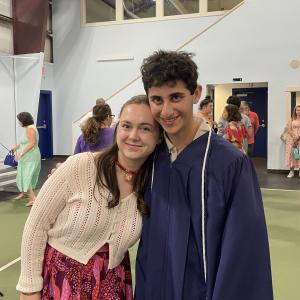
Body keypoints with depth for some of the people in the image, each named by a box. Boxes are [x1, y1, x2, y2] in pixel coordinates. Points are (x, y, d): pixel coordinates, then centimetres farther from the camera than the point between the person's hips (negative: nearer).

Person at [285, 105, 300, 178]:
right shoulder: (291, 119, 9)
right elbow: (289, 130, 1)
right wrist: (294, 137, -12)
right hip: (291, 139, 1)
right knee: (291, 154, -1)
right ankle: (291, 171, 3)